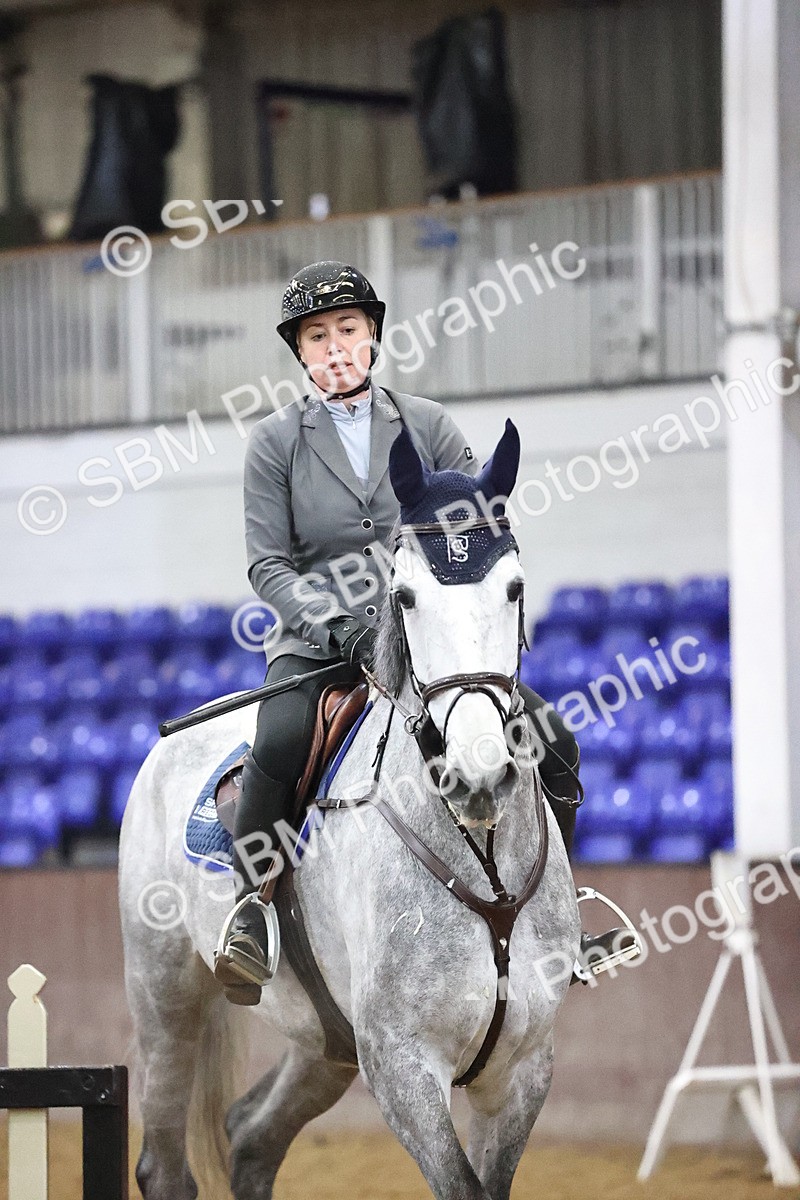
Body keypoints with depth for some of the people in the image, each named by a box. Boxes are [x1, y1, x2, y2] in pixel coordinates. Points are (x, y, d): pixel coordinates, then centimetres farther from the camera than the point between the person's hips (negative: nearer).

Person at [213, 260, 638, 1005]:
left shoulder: (427, 425, 9)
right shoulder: (276, 442, 4)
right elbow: (268, 563, -2)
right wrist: (339, 629, -19)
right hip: (320, 643, -2)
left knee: (549, 739, -14)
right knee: (279, 744, -34)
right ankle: (248, 914, -19)